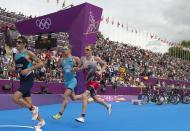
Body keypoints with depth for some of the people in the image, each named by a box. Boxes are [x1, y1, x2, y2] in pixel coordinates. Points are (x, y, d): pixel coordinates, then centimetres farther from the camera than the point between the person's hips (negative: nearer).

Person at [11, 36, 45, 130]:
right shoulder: (16, 55, 11)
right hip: (22, 80, 8)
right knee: (28, 103, 10)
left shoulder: (28, 53, -10)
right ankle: (41, 121, 24)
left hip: (29, 79, -8)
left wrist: (29, 69, -20)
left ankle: (33, 108, 0)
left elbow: (41, 63, -13)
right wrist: (14, 69, 1)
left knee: (15, 98, -21)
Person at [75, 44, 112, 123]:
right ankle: (108, 106, 49)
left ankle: (82, 117, -16)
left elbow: (104, 64, 9)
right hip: (88, 82, 6)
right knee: (95, 98, 21)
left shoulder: (96, 59, -6)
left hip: (94, 81, -5)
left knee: (84, 96, -22)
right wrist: (82, 67, -24)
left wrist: (100, 72, -6)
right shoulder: (83, 59, 0)